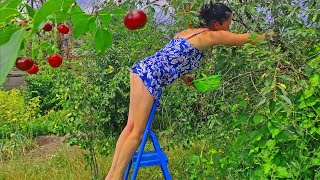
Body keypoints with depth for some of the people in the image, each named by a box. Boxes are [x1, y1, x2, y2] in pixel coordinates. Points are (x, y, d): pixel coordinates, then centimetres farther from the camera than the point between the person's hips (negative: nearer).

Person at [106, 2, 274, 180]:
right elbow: (247, 38, 1)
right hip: (149, 76, -9)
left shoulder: (190, 31, 19)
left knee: (132, 127, 10)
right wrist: (267, 35, 17)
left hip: (143, 69, 9)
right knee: (138, 132, -2)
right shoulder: (211, 36, -4)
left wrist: (182, 76, 20)